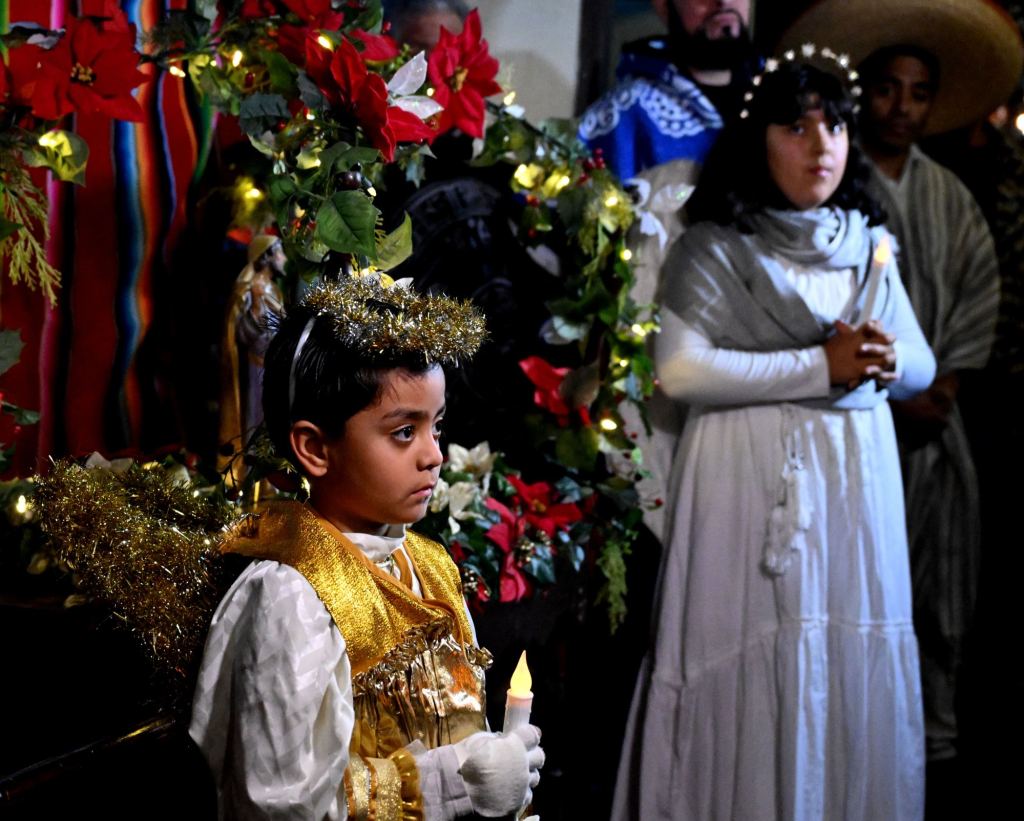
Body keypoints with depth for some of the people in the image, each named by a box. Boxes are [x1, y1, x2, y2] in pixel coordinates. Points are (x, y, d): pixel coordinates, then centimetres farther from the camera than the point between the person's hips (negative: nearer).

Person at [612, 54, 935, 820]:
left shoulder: (868, 243, 12)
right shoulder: (716, 247, -4)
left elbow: (923, 364, 15)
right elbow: (679, 369, -16)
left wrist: (886, 360, -9)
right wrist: (821, 366, -15)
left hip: (858, 476, 5)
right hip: (754, 479, -5)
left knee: (854, 666, 7)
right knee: (757, 667, -4)